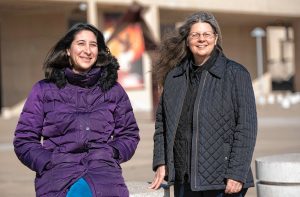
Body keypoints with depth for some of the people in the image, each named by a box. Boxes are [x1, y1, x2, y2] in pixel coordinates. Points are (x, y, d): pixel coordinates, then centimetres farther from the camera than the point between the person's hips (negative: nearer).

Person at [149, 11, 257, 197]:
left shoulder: (235, 74, -3)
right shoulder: (174, 76, 10)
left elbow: (246, 127, -7)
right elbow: (162, 122, 16)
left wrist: (237, 174, -12)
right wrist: (161, 163, 6)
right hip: (184, 181, 4)